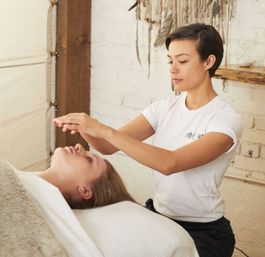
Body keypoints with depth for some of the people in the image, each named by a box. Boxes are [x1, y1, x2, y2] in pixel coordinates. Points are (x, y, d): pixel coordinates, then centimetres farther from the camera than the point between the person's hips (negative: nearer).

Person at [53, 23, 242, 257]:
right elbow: (109, 147, -6)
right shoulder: (166, 107, 1)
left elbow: (170, 163, -31)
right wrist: (85, 128, -27)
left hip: (202, 231, -5)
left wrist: (105, 130, -34)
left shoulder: (226, 118, -16)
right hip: (157, 214, 5)